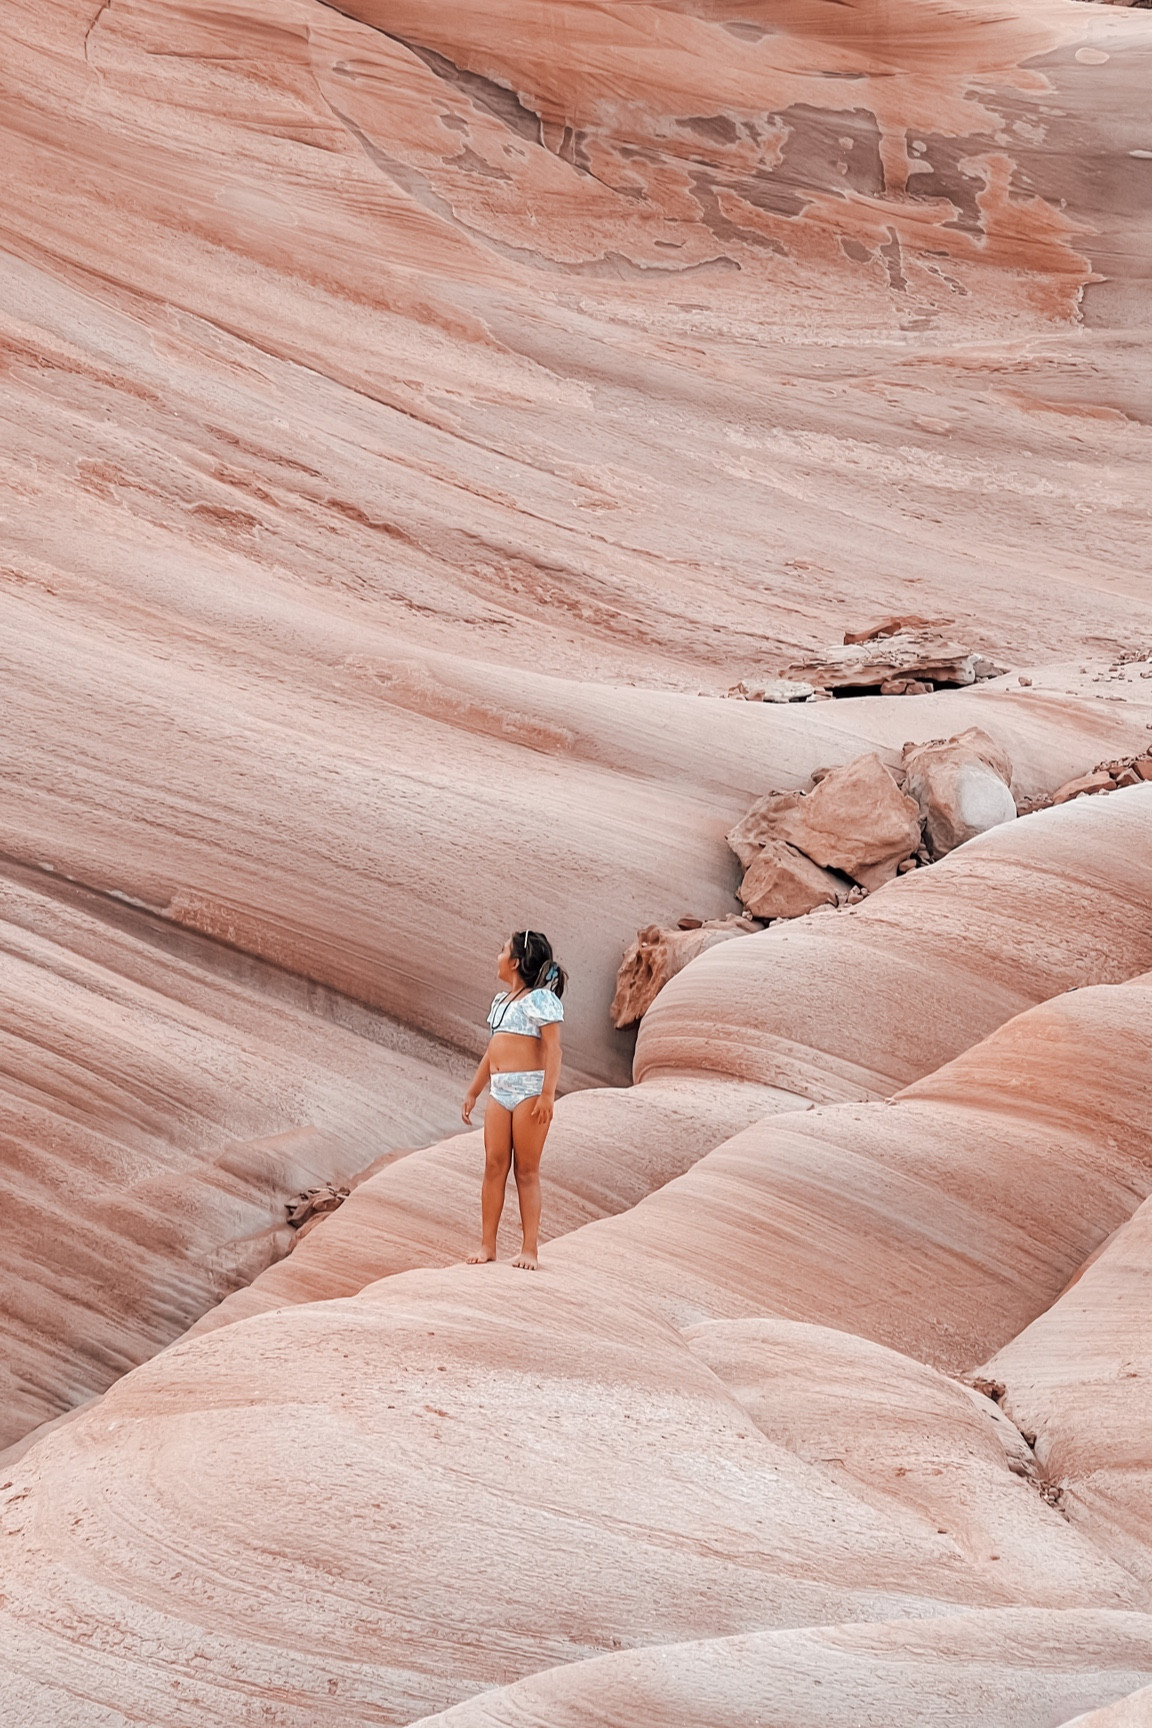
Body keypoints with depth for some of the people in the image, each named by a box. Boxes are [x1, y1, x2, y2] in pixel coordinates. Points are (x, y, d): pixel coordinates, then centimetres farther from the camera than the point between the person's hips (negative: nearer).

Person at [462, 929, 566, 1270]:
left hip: (530, 1091, -7)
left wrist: (548, 1095, -22)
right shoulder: (501, 1000, 20)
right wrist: (473, 1092, 25)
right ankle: (487, 1244, 4)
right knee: (494, 1165, 2)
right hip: (500, 1091, 7)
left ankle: (530, 1249, -1)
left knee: (526, 1170, -4)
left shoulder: (541, 999, -5)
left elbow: (552, 1049, -13)